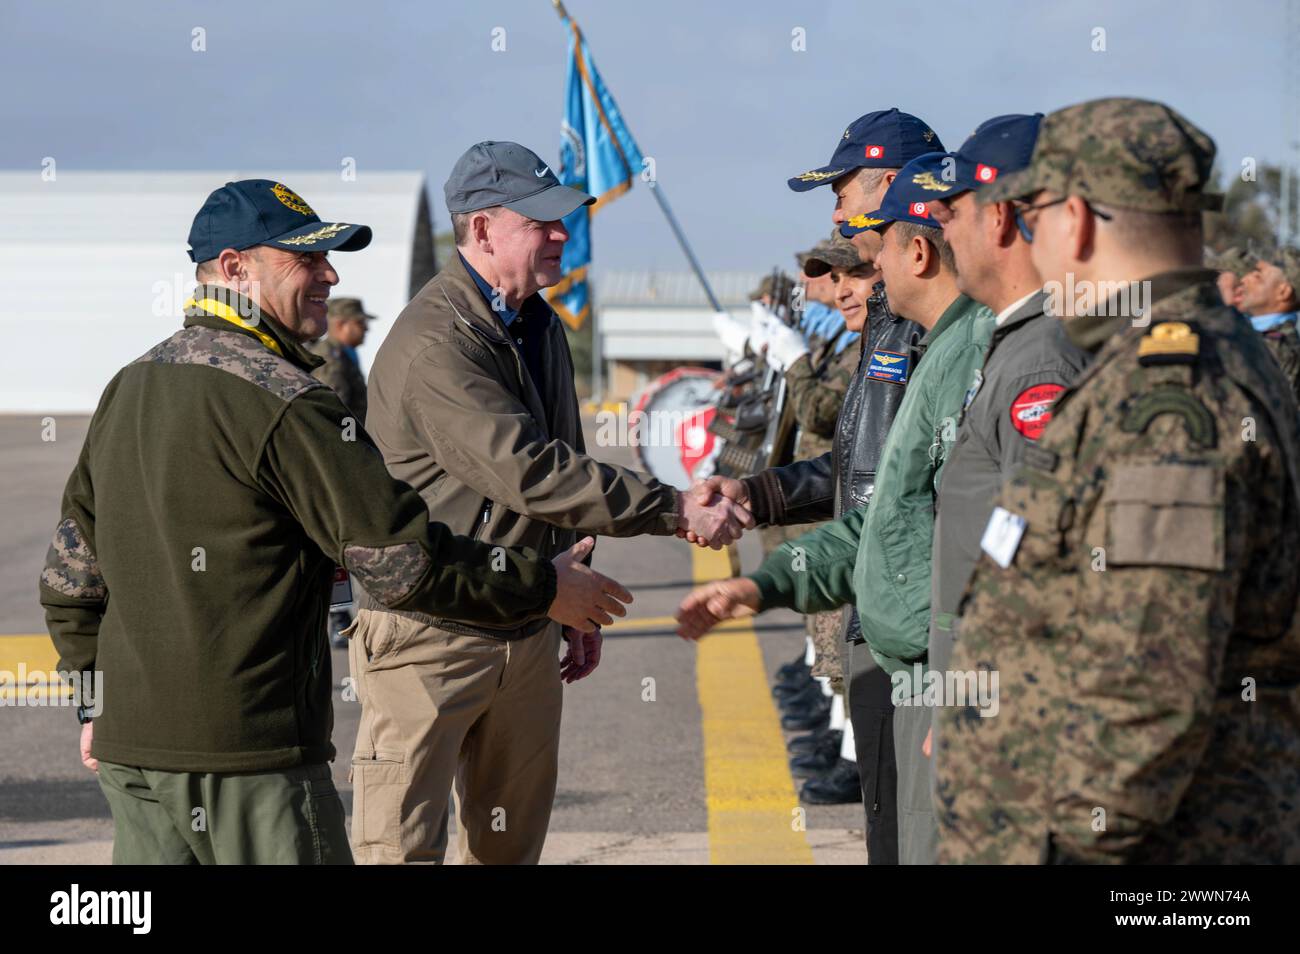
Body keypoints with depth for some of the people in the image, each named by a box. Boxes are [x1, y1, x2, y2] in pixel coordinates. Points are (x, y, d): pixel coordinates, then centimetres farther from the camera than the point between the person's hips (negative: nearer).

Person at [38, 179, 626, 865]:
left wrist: (97, 704, 27)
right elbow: (401, 559, -17)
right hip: (247, 755, -8)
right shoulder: (280, 401, -14)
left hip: (128, 752, 8)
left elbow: (71, 571, 19)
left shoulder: (126, 388, 12)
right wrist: (543, 588, -4)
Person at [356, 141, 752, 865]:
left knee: (511, 843, 12)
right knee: (402, 845, -7)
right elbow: (528, 472, -27)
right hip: (428, 638, -8)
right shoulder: (435, 343, -19)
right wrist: (676, 510, -24)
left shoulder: (542, 326, 13)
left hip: (528, 636, 9)